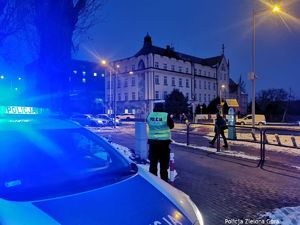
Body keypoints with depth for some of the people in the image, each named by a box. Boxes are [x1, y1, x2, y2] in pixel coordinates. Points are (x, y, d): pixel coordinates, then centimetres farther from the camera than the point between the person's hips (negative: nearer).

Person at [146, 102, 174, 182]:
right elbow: (171, 126, 3)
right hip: (164, 141, -3)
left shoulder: (149, 115, -2)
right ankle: (164, 181, 19)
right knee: (164, 163, 10)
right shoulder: (166, 115, -12)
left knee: (153, 162, 14)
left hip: (152, 141, 3)